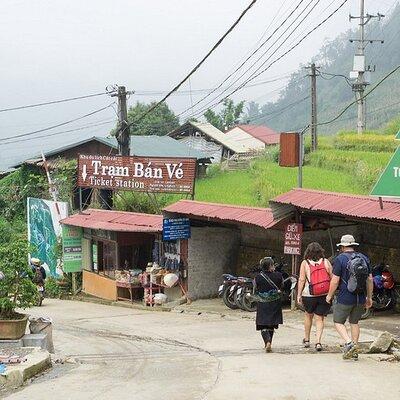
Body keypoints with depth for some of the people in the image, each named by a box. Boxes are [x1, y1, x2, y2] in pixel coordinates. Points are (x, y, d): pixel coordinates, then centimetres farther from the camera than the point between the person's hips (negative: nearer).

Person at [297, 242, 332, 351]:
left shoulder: (305, 263, 0)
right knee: (320, 318, 9)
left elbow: (301, 280, -5)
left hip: (309, 295, 0)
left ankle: (306, 339, 30)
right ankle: (318, 342, -4)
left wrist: (299, 295, 0)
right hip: (325, 295, 0)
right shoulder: (326, 262, 3)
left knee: (308, 315, 21)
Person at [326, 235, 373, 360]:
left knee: (338, 322, 6)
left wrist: (330, 295, 2)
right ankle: (354, 351, 16)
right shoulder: (364, 258, 6)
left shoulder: (340, 259, -9)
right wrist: (369, 297, 17)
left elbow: (335, 280, -12)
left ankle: (349, 343, -15)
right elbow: (370, 279, 9)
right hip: (361, 298, 5)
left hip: (345, 298, -5)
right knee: (354, 322, 17)